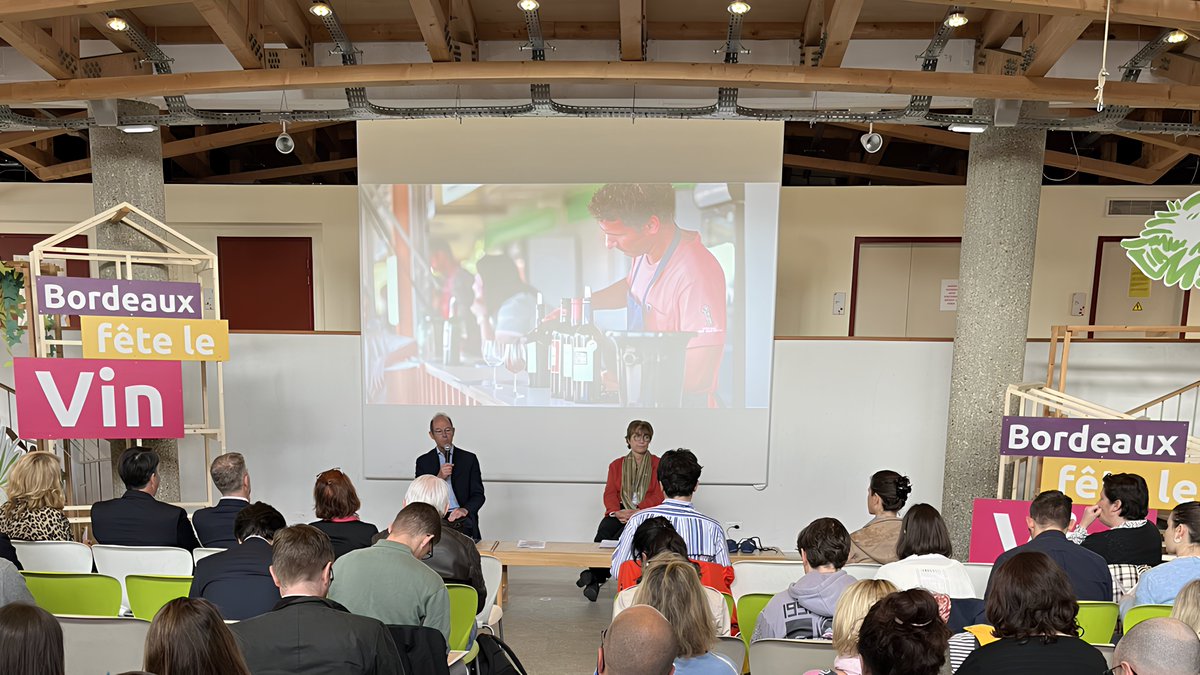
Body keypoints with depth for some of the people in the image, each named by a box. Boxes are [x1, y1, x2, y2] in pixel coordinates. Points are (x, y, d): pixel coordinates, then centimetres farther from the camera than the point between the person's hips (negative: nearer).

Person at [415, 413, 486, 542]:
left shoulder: (469, 458, 10)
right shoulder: (423, 461, 13)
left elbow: (479, 495, 5)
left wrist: (465, 510, -16)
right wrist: (439, 477, -10)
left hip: (463, 522, 0)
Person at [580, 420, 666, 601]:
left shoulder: (658, 465, 12)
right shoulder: (616, 465, 21)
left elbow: (659, 495, 0)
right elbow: (610, 493, 8)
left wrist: (637, 511, -16)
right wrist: (617, 512, -15)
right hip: (620, 513, 3)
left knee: (620, 537, -34)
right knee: (603, 532, -31)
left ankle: (596, 577, -34)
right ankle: (595, 577, -35)